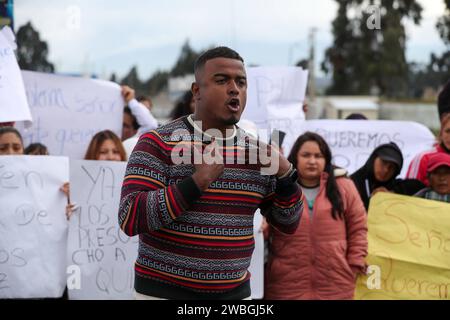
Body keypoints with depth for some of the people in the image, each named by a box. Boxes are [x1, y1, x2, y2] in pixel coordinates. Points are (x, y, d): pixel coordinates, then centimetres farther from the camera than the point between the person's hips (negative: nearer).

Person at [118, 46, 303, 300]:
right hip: (164, 292, -4)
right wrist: (198, 181, -26)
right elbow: (130, 219, -20)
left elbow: (288, 223, 7)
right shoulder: (158, 143, -10)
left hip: (235, 293, 4)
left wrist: (286, 174, -11)